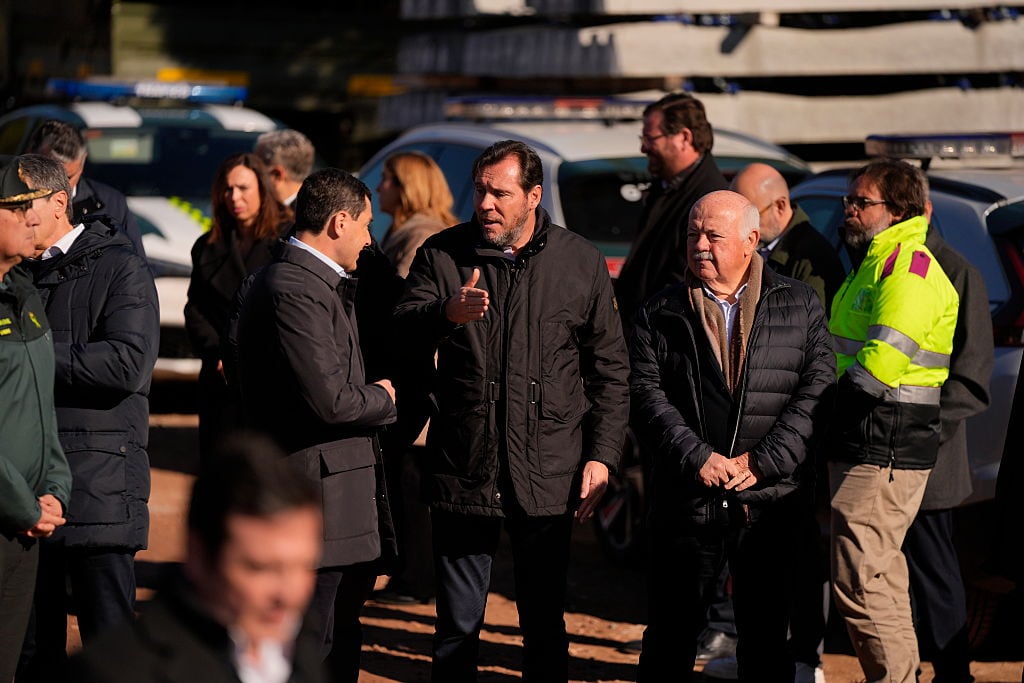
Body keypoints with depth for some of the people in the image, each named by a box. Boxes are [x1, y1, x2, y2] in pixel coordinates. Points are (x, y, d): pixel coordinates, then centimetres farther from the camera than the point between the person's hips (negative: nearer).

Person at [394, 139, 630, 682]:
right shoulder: (442, 255, 3)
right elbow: (400, 331, -6)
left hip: (547, 474, 0)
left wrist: (602, 454, 0)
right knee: (457, 626, 6)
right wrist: (447, 314, -27)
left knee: (545, 625, 9)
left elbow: (609, 368, 6)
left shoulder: (581, 263, 3)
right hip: (463, 469, 0)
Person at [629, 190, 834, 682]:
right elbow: (646, 396, -2)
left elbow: (817, 391, -2)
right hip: (686, 505, 0)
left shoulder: (800, 306, 6)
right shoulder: (660, 315, 7)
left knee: (767, 643, 7)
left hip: (771, 504, 0)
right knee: (669, 640, 5)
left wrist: (762, 462, -12)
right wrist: (697, 457, -15)